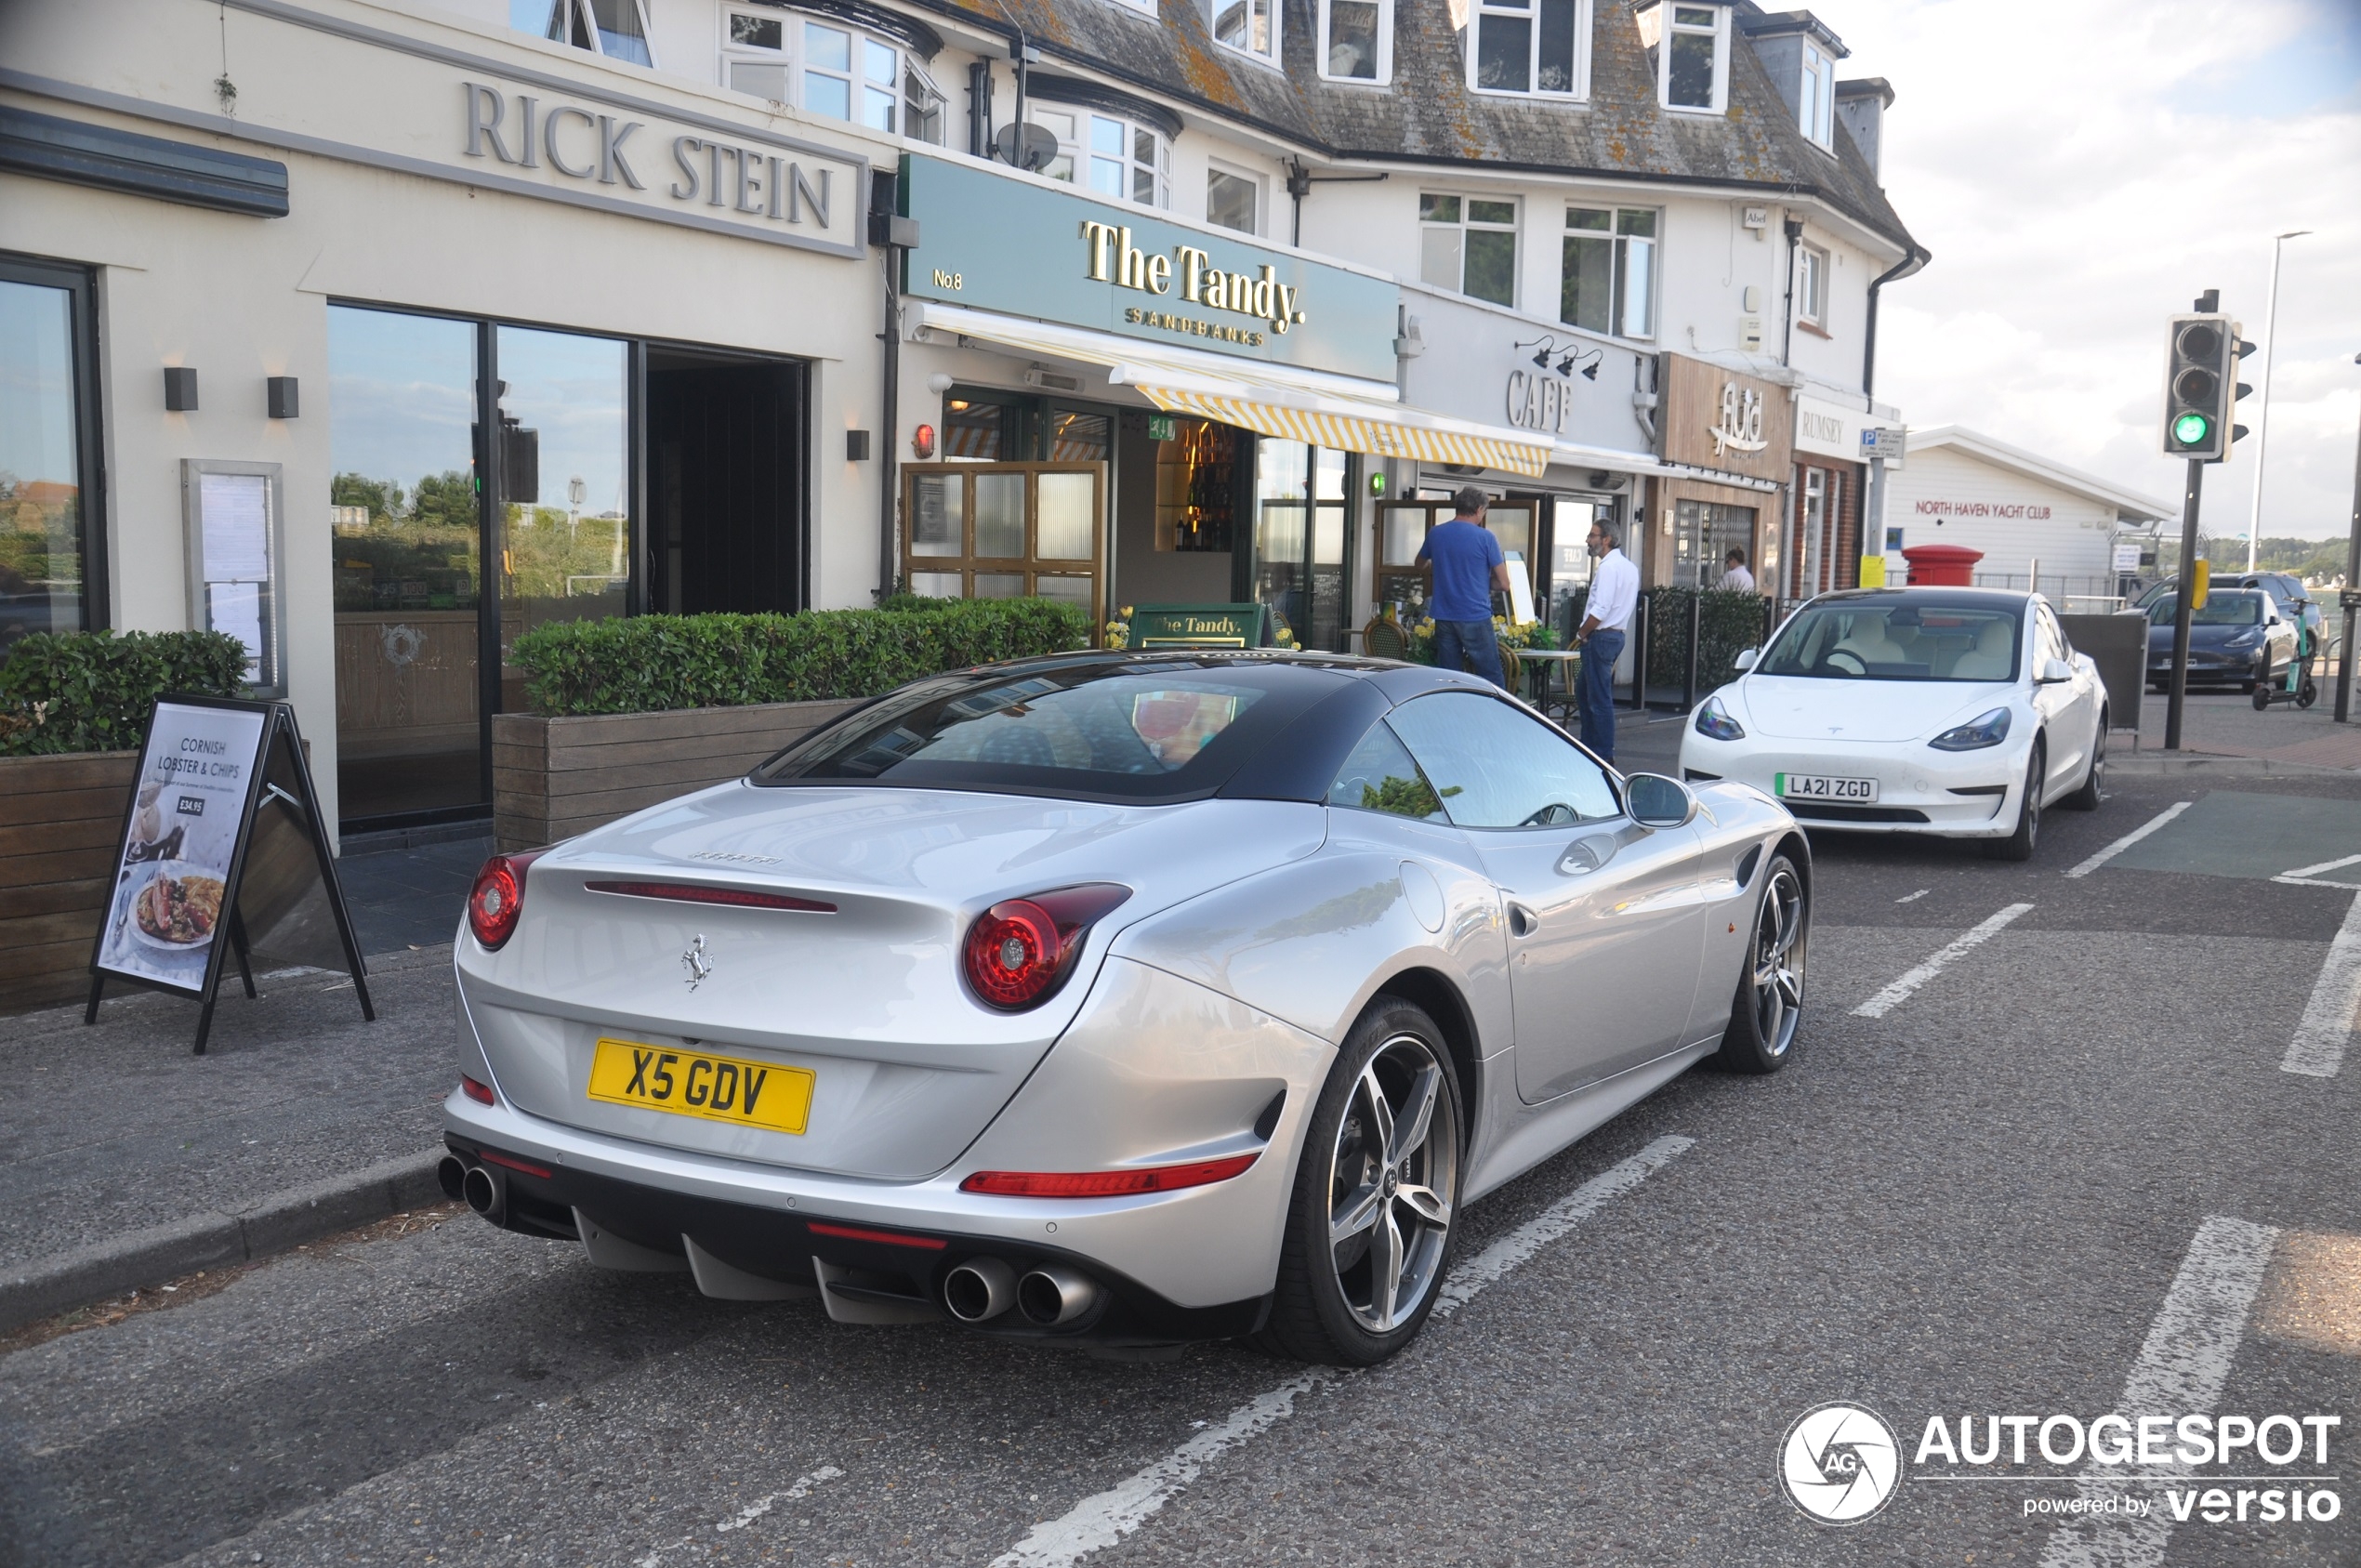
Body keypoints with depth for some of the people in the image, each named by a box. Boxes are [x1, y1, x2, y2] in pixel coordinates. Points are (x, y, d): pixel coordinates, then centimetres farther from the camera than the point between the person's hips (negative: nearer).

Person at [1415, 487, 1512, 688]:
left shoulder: (1435, 533, 5)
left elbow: (1421, 564, 25)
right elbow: (1504, 584, -5)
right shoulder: (1485, 537, -8)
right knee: (1492, 679, 0)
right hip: (1475, 617, -5)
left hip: (1444, 616, 5)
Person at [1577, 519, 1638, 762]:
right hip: (1616, 634, 10)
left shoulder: (1608, 567, -16)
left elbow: (1600, 611, -23)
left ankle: (1604, 755, -1)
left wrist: (1583, 633, -7)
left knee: (1600, 700, -5)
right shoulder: (1629, 566, 15)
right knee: (1584, 696, 18)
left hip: (1601, 637, -10)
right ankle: (1588, 747, 23)